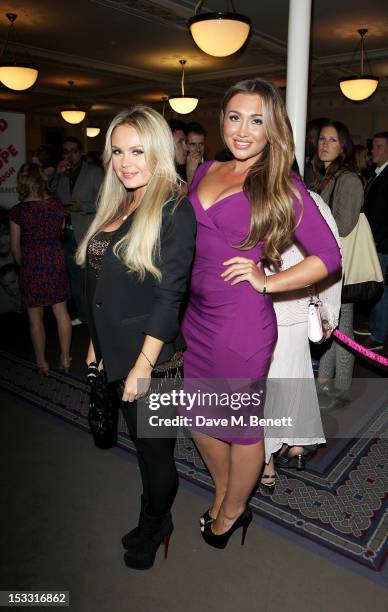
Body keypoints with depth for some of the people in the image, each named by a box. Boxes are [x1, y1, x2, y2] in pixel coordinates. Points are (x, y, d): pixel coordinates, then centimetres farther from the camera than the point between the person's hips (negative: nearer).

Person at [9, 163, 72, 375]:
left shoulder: (18, 211, -11)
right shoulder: (57, 205, -2)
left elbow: (15, 247, -4)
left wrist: (23, 265, 12)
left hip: (32, 265, -3)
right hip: (56, 261, 3)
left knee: (35, 317, 9)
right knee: (61, 312, 12)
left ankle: (42, 363, 20)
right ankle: (65, 359, 19)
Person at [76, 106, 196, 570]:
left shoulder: (174, 210, -15)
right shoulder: (116, 206, 8)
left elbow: (169, 295, -19)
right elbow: (104, 286, 12)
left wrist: (143, 365, -19)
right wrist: (97, 343, 14)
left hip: (151, 354, -7)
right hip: (117, 350, 7)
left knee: (154, 445, 12)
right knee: (142, 439, 22)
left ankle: (152, 531, 39)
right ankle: (155, 522, 46)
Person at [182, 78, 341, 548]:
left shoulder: (283, 187, -7)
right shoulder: (206, 171, 8)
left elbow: (329, 256, -5)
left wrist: (265, 282, -12)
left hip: (243, 322, -6)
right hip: (197, 316, 6)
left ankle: (232, 511, 40)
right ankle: (224, 493, 47)